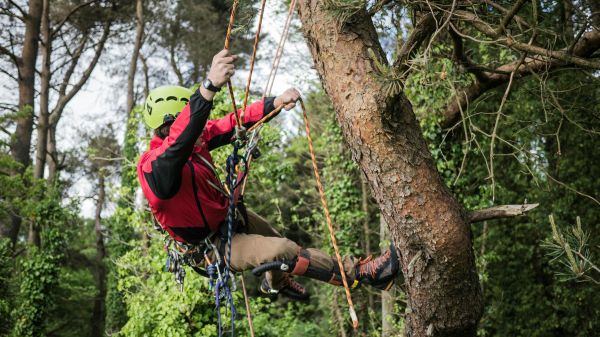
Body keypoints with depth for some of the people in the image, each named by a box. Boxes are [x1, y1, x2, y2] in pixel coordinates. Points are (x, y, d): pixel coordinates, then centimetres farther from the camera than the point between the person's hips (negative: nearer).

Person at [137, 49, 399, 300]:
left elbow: (232, 123, -10)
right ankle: (358, 273, -11)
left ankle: (275, 282, 64)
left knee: (274, 239, 32)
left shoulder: (197, 139, -13)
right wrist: (209, 86, -72)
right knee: (281, 251, -23)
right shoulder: (154, 168, -37)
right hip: (210, 245, -9)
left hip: (226, 216, 9)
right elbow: (180, 138, -57)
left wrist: (274, 103, -27)